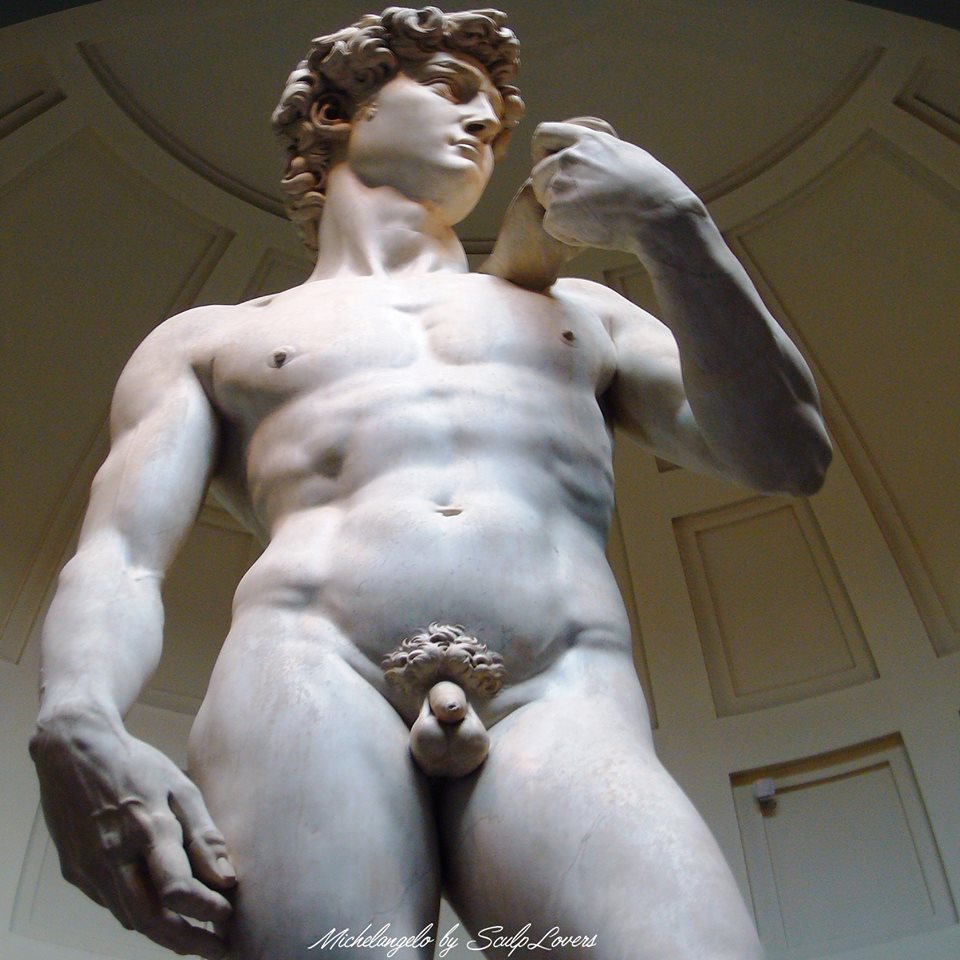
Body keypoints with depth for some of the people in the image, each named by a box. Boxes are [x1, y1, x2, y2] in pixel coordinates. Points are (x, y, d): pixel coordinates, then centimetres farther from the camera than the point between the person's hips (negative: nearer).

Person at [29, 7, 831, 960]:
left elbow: (783, 455, 20)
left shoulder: (576, 312, 32)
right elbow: (116, 560, 12)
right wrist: (78, 722, -11)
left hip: (561, 707, 2)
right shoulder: (207, 341, 26)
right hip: (309, 673, 0)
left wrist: (668, 222, 13)